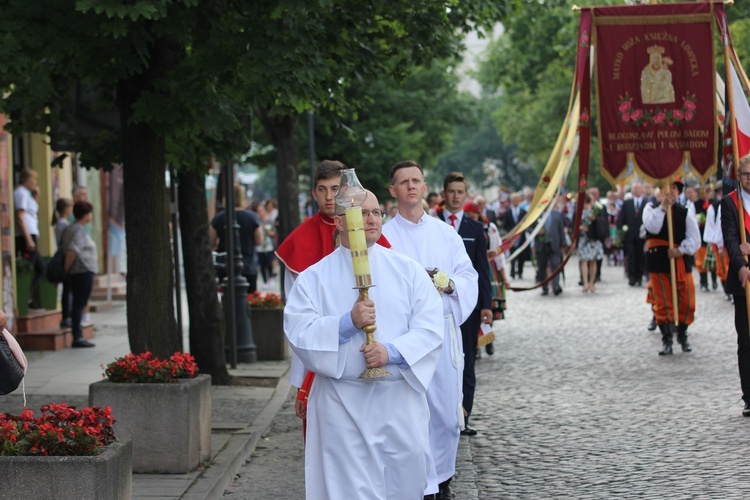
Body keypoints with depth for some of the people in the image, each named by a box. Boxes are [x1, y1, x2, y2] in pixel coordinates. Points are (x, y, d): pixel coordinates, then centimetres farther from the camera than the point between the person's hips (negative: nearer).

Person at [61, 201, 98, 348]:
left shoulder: (72, 229, 16)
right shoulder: (79, 231, -14)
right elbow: (72, 251, -25)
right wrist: (67, 268, -14)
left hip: (77, 273, 10)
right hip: (83, 272, -10)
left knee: (78, 305, 12)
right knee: (79, 305, -7)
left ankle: (78, 337, 16)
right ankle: (77, 337, -7)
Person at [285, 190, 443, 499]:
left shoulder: (408, 271, 7)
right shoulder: (314, 278, 4)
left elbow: (430, 328, -2)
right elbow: (298, 334, -7)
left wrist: (392, 351, -18)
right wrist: (348, 323, -20)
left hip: (400, 401, 2)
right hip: (342, 405, -2)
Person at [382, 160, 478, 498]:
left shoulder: (445, 233, 11)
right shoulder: (384, 235, 2)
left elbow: (469, 276, 9)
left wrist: (450, 284, -12)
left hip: (444, 328, 3)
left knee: (447, 410, 5)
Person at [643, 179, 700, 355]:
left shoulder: (685, 213, 5)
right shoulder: (651, 209, 3)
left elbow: (695, 239, -2)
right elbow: (653, 228, -17)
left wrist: (680, 250, -17)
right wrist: (663, 207, -20)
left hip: (680, 260, 1)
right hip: (658, 261, -1)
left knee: (686, 301, 1)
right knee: (662, 303, -1)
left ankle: (682, 334, 24)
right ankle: (666, 340, 7)